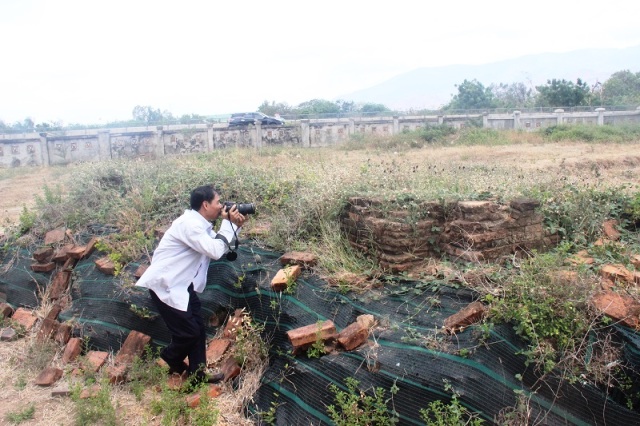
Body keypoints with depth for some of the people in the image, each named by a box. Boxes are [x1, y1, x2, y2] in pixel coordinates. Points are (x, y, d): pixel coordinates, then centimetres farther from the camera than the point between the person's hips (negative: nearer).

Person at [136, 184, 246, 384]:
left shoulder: (200, 224, 8)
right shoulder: (190, 224, -23)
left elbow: (219, 246, 16)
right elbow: (215, 251, -28)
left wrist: (235, 226, 2)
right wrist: (227, 223, -17)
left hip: (181, 283, 10)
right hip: (165, 284, -10)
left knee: (198, 328, 10)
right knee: (189, 331, -3)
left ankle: (198, 374, 20)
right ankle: (171, 359, 26)